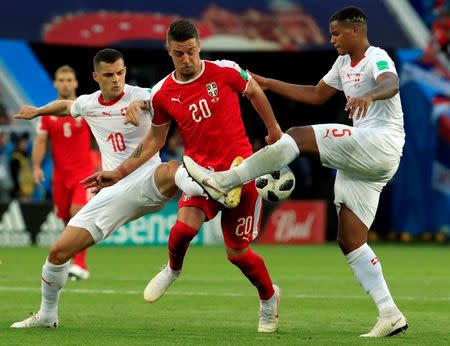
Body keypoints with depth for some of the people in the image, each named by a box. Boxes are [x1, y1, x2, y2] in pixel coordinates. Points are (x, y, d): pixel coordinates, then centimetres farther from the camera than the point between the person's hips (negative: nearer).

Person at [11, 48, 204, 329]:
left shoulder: (139, 96, -4)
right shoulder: (88, 104, 13)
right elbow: (66, 106, 36)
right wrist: (37, 112, 49)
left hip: (146, 182, -5)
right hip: (112, 194, 5)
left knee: (171, 169, -43)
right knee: (59, 251, 1)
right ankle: (47, 315, 21)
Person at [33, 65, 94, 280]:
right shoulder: (48, 113, 5)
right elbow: (40, 141, 1)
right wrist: (36, 167, -11)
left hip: (84, 172, -3)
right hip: (60, 175, 3)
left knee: (78, 212, -21)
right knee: (67, 220, 7)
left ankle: (80, 265, -22)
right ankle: (79, 263, 25)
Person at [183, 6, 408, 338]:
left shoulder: (376, 58, -7)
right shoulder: (344, 64, 21)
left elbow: (391, 84, -30)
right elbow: (317, 95, 33)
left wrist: (369, 96, -53)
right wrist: (268, 84, 28)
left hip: (381, 144, -10)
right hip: (360, 161, 10)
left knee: (298, 137, -21)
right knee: (349, 239, 3)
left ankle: (223, 182, -19)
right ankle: (390, 315, 0)